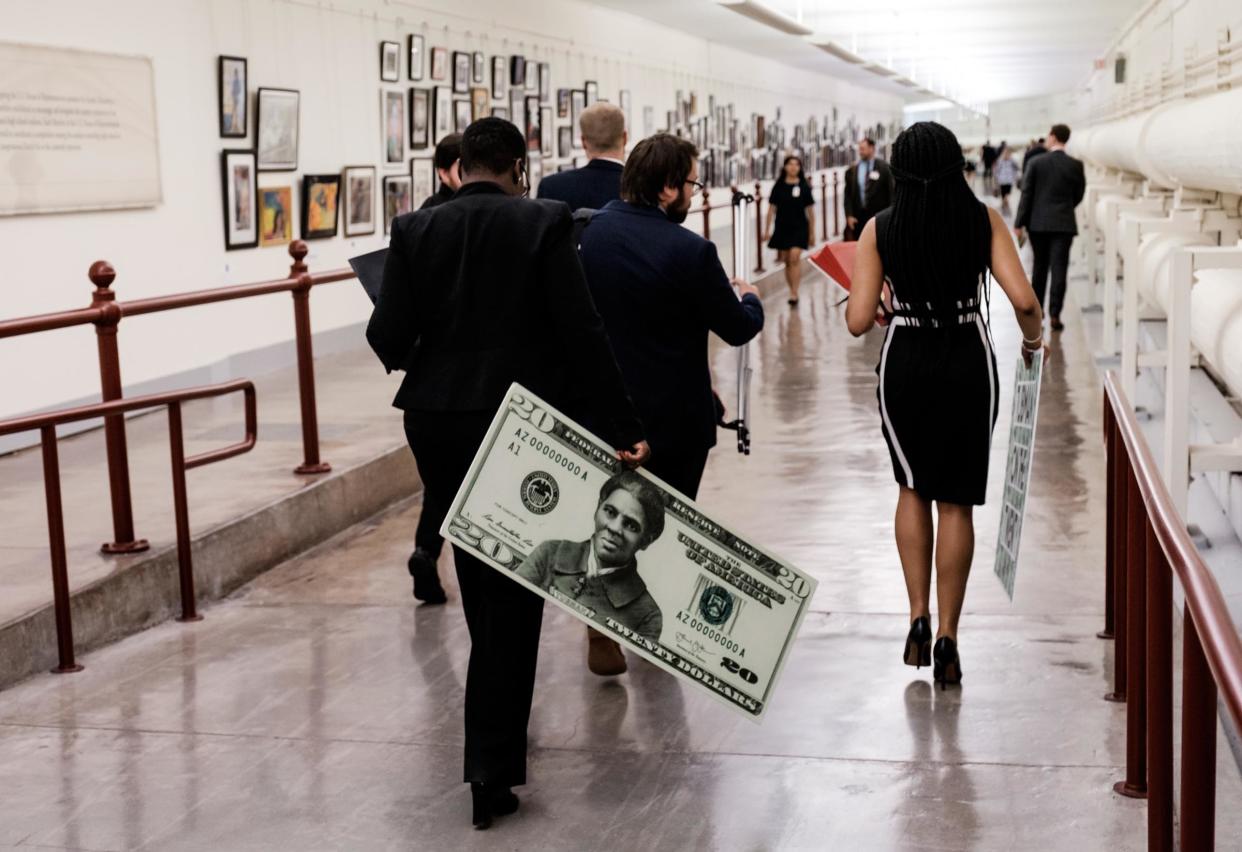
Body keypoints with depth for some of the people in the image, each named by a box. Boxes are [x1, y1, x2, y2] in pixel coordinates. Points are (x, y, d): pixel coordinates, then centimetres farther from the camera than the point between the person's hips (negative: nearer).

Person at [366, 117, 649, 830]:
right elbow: (582, 332, -13)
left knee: (480, 575, 21)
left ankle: (500, 714, 39)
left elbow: (389, 337, -3)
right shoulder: (545, 222, -7)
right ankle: (493, 762, -2)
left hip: (437, 421, 4)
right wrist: (626, 425, -12)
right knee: (513, 585, 3)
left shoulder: (415, 230, 1)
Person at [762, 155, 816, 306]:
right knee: (787, 261, 9)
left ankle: (794, 293, -16)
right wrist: (767, 230, 4)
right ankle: (793, 291, 22)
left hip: (799, 227, -2)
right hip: (782, 228, 2)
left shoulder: (804, 186, -1)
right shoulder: (778, 186, 2)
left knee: (795, 258, -16)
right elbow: (771, 208, 6)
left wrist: (812, 231, 6)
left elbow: (810, 210, 4)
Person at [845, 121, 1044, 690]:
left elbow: (858, 321, -8)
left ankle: (918, 616, 12)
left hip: (904, 364, 0)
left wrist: (856, 297, 14)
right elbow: (1023, 299, -14)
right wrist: (1032, 338, 6)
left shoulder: (880, 229, -5)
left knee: (913, 487, 21)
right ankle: (947, 636, 9)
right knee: (956, 501, 10)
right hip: (968, 362, 0)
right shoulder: (984, 220, -6)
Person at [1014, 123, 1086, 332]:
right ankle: (1055, 314, -8)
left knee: (1039, 267, 14)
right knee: (1059, 268, -2)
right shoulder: (1076, 165, -3)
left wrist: (1019, 223, -2)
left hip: (1038, 222, 1)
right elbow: (1079, 195, 6)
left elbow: (1026, 195, -5)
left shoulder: (1036, 164, -5)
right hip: (1064, 223, -1)